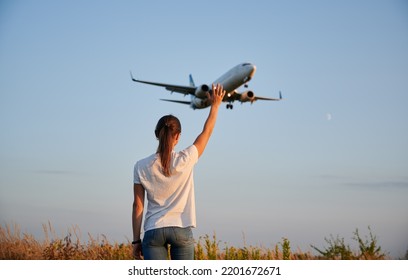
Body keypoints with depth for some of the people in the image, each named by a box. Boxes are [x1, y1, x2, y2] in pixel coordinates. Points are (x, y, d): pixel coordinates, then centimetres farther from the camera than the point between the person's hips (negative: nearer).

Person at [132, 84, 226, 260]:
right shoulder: (185, 160, -4)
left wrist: (136, 240, 7)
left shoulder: (142, 166, -1)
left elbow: (137, 205, 1)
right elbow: (206, 132, 11)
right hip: (182, 230, -1)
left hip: (153, 232, 1)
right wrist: (215, 105, 25)